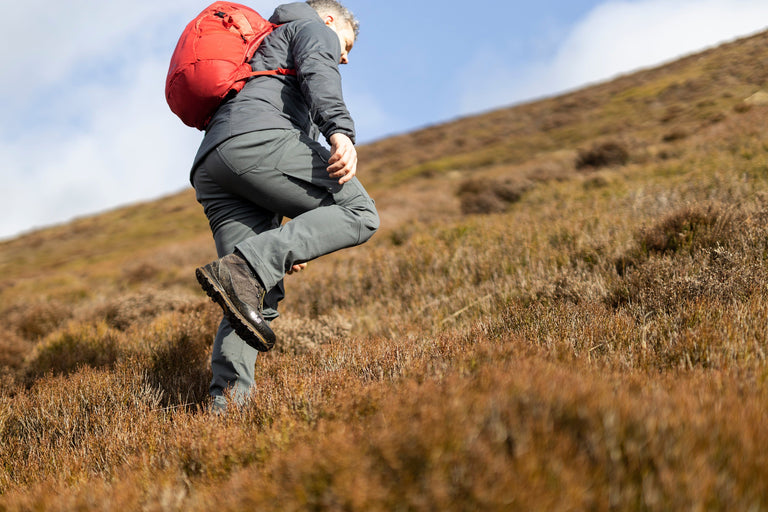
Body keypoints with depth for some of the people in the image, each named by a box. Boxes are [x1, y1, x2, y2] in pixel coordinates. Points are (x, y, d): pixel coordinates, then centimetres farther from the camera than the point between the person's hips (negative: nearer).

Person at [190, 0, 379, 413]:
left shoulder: (263, 52, 46)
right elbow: (318, 72, -4)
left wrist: (292, 243, 34)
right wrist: (340, 131, -23)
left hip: (209, 165, 8)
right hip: (257, 139, -8)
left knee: (262, 298, 3)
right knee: (358, 212, -8)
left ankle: (227, 402, -13)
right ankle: (244, 269, -24)